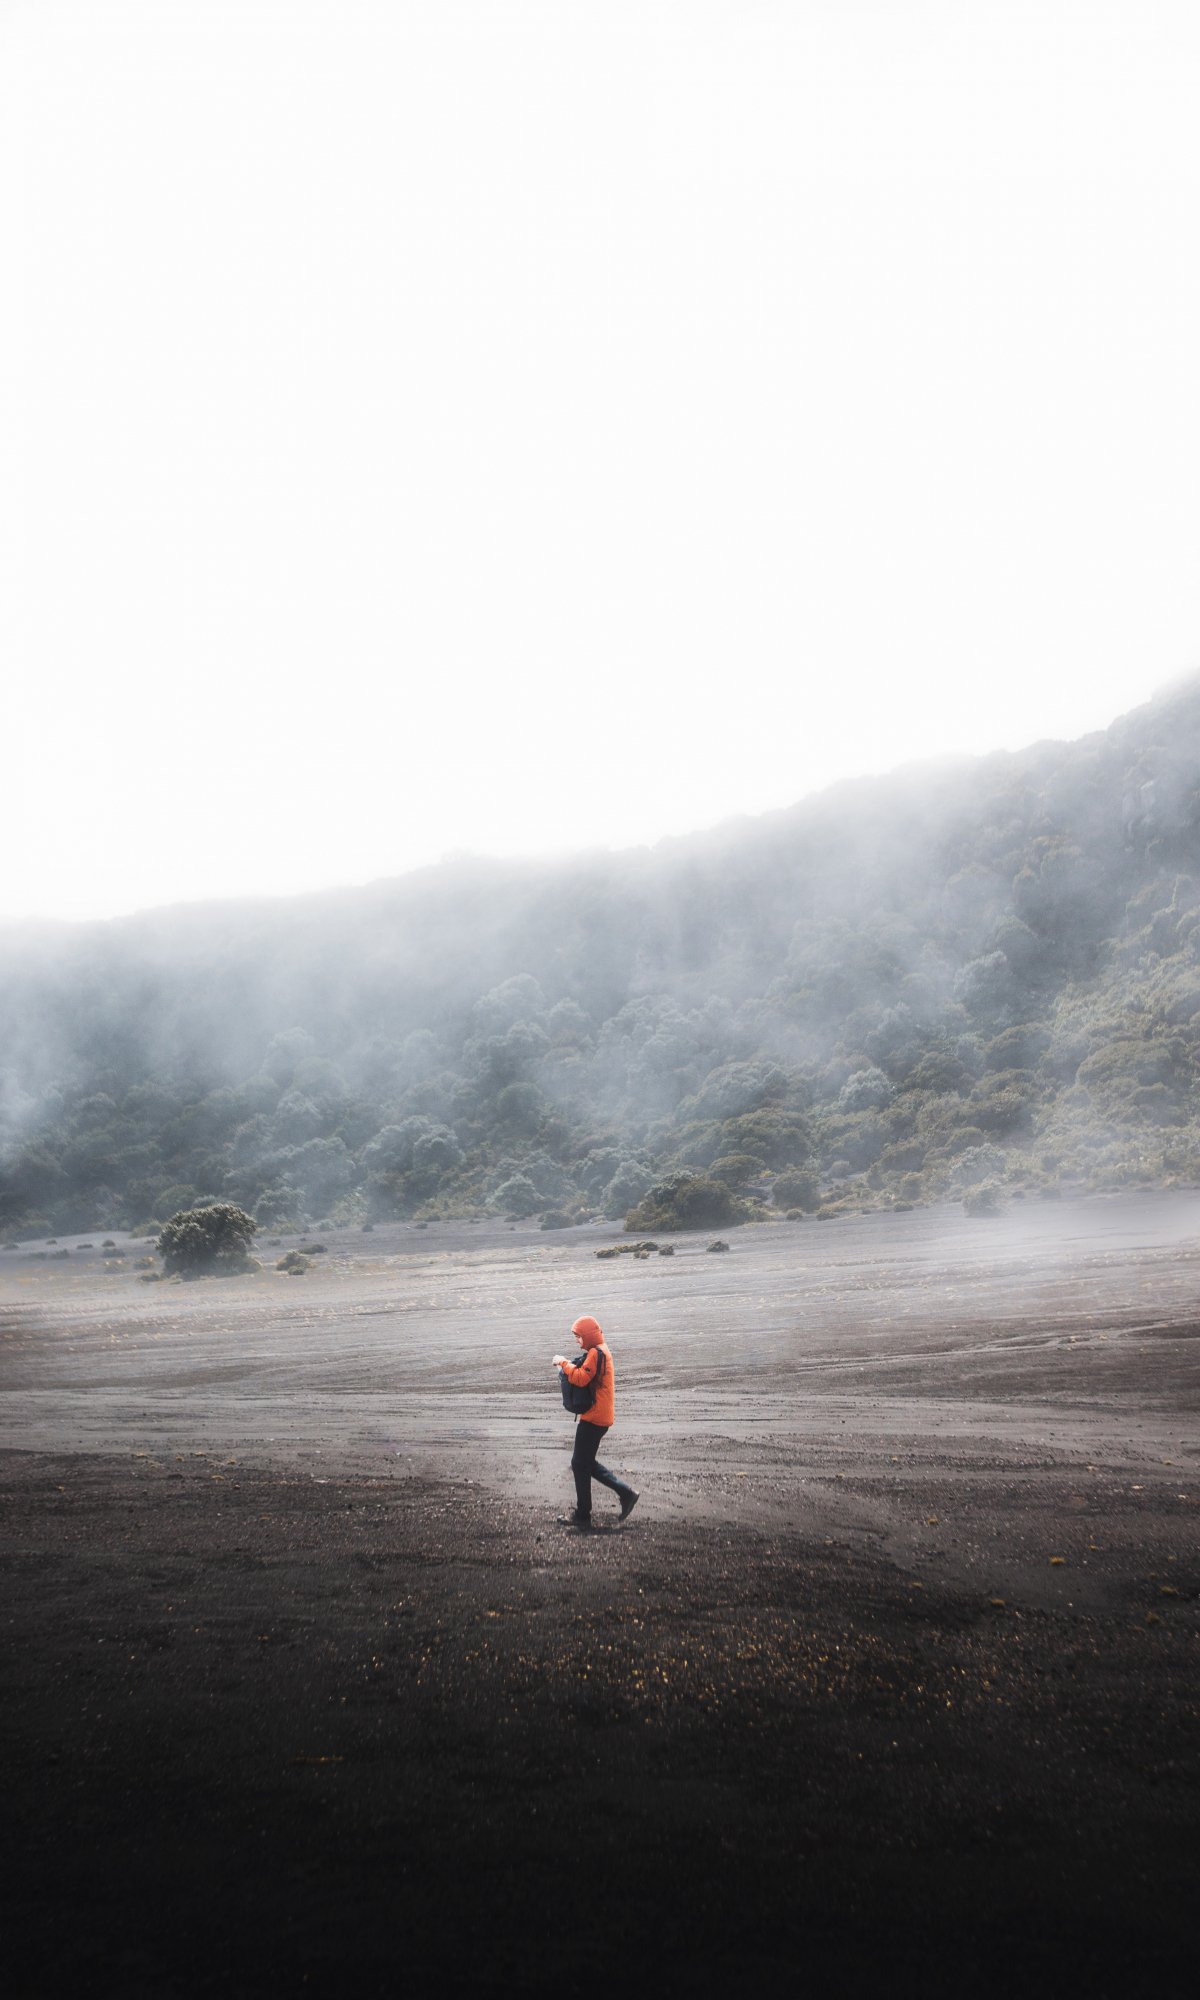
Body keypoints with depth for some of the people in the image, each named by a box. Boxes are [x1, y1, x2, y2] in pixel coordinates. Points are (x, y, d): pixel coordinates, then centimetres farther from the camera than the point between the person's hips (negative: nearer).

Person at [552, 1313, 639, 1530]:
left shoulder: (596, 1353, -17)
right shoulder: (601, 1351, 17)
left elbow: (581, 1378, -27)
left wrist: (564, 1363, -16)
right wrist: (568, 1366, 2)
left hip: (594, 1418, -10)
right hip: (600, 1416, 10)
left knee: (580, 1464, -2)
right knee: (587, 1463, 16)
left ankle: (582, 1515, 4)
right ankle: (625, 1493, 15)